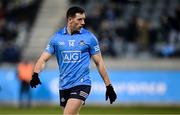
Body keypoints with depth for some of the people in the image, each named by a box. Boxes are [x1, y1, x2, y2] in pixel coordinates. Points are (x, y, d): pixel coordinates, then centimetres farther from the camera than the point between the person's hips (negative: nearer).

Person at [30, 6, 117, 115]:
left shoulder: (89, 37, -1)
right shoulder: (57, 37, 4)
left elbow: (99, 62, 4)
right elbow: (43, 59, 3)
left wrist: (109, 86, 3)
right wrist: (35, 74, -16)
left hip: (82, 84, -4)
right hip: (64, 86, 4)